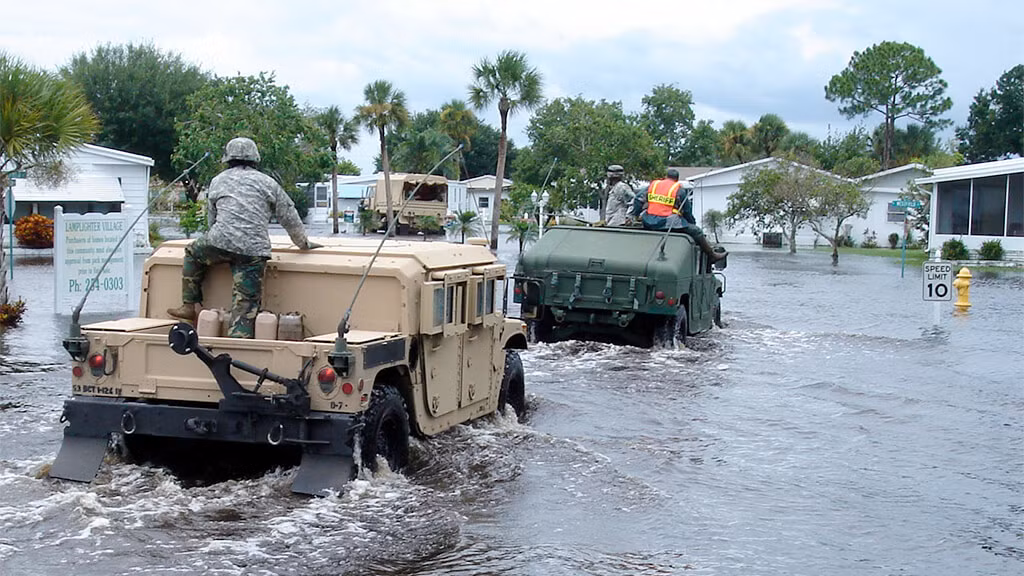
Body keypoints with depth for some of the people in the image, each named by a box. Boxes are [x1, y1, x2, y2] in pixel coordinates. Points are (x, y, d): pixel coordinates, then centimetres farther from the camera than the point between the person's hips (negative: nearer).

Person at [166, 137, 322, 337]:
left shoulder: (218, 181, 21)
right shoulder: (267, 183, 16)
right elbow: (289, 217, 18)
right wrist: (304, 244, 30)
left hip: (221, 242, 1)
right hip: (254, 251, -1)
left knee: (193, 252, 31)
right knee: (246, 303, -3)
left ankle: (190, 306, 28)